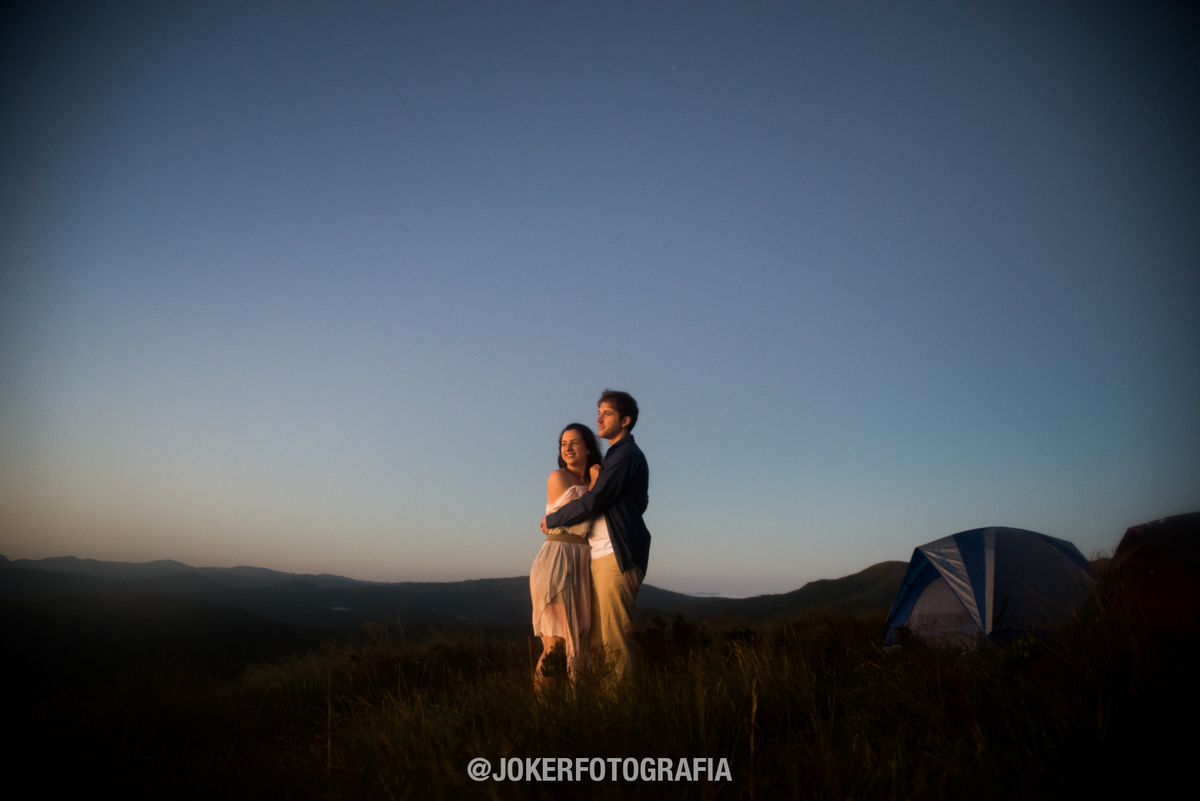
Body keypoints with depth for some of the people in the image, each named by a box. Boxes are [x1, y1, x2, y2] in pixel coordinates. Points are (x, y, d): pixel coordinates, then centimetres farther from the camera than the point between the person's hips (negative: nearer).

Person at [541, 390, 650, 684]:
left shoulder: (626, 455, -9)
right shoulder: (617, 455, 21)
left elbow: (592, 502, -16)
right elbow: (639, 502, 30)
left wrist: (551, 520, -2)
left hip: (616, 557, -10)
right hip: (600, 557, 10)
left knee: (614, 639, -7)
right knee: (595, 639, 9)